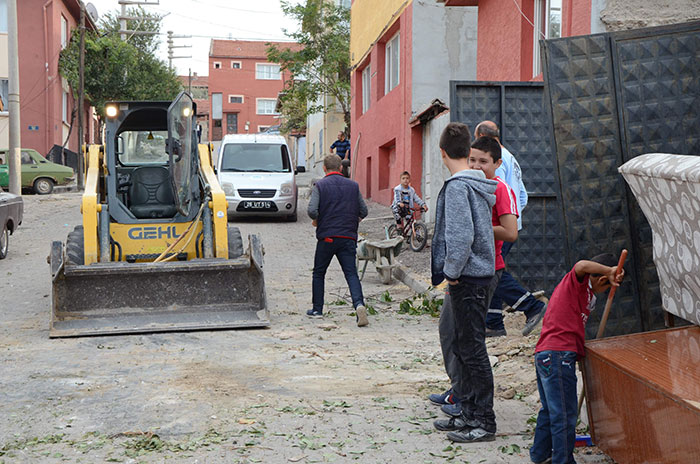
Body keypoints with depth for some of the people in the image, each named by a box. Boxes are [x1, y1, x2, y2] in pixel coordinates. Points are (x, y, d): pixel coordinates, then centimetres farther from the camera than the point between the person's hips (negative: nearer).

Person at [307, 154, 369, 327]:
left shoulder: (320, 185, -2)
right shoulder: (353, 186, 7)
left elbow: (312, 210, -14)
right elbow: (363, 211, 7)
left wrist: (316, 221, 7)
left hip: (327, 236, -2)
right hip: (348, 237, 2)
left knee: (319, 273, 15)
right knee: (351, 274, -2)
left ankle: (317, 309, 22)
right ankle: (359, 304, -25)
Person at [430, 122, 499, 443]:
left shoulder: (458, 186, -15)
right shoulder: (480, 184, 13)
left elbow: (462, 236, -24)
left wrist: (451, 272, -13)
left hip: (467, 278, -10)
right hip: (480, 274, 10)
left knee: (472, 350, -3)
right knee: (462, 346, 17)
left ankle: (484, 423, 4)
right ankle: (469, 414, 25)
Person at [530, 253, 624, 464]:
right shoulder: (577, 281, -4)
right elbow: (581, 265, -27)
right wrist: (610, 271, -22)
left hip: (543, 355, 11)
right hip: (558, 356, -11)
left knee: (550, 410, 22)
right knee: (565, 414, -5)